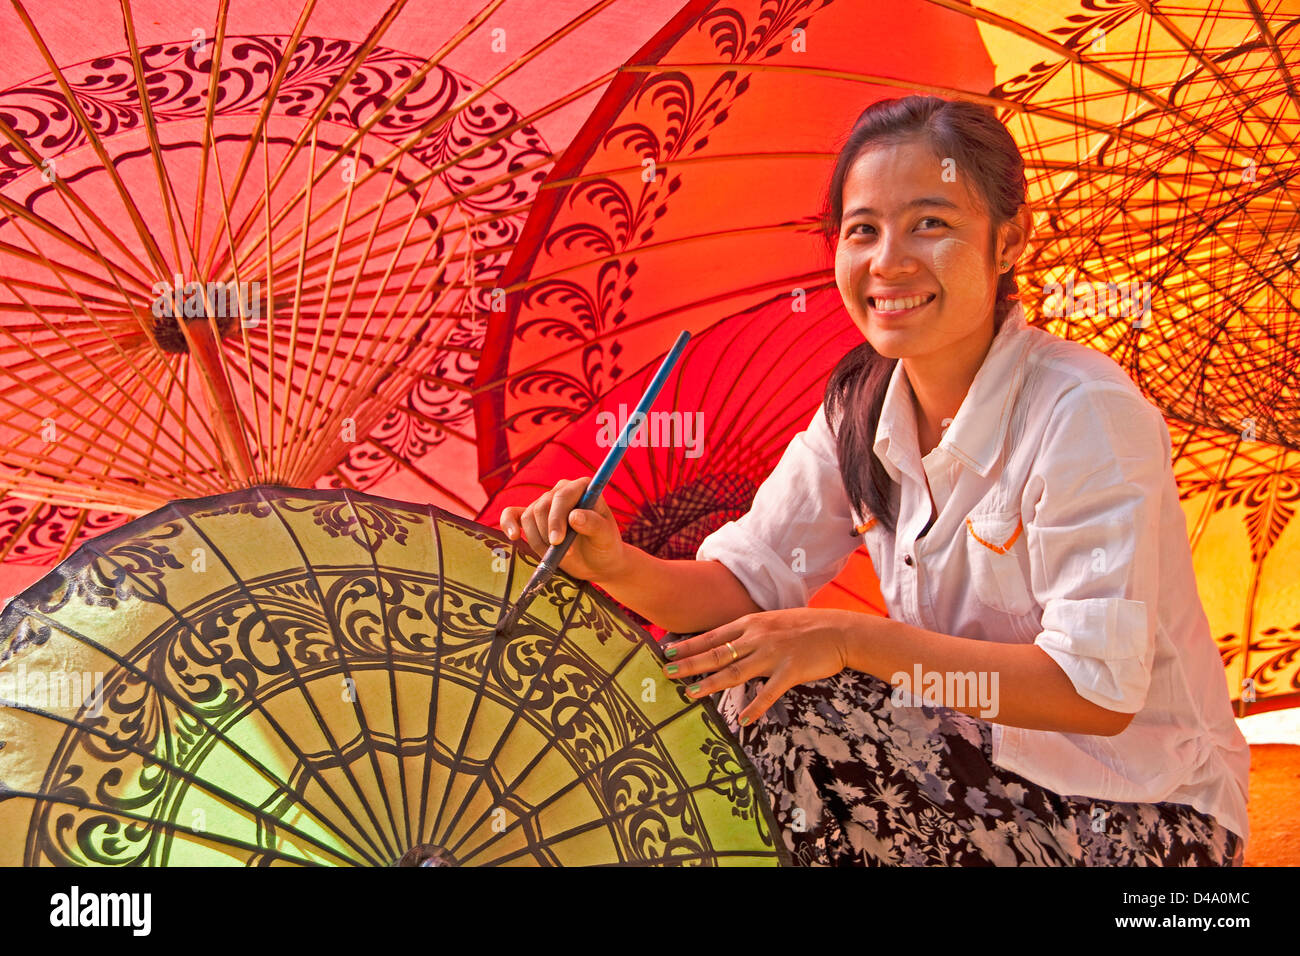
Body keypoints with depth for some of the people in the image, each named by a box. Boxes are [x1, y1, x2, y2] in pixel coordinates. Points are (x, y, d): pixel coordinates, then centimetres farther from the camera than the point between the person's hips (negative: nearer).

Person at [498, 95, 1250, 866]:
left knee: (782, 713, -23)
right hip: (982, 761, 6)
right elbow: (747, 580, -4)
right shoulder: (863, 405, -1)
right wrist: (621, 568, -25)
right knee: (731, 692, -13)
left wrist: (847, 638, -30)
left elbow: (1099, 688, -26)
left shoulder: (1086, 414, -23)